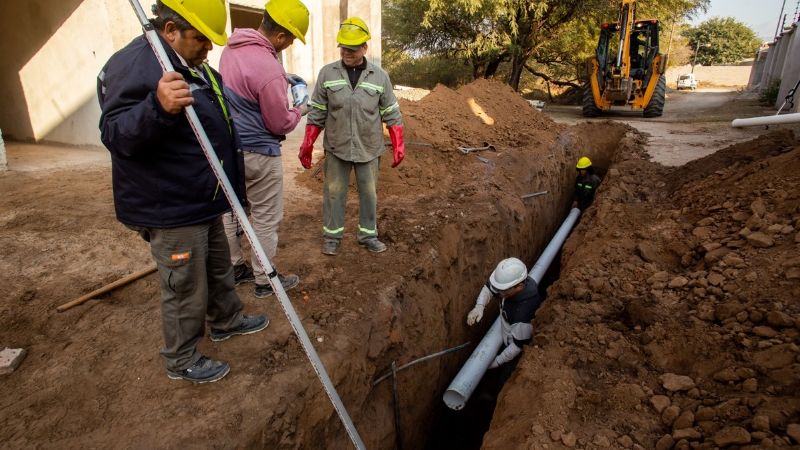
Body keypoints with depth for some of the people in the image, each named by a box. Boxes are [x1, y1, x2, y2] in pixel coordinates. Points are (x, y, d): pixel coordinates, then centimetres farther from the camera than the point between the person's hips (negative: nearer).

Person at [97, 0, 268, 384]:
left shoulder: (193, 64, 12)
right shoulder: (134, 65, -21)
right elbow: (115, 135, -29)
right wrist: (157, 107, -46)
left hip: (203, 202, 10)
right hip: (170, 210, -10)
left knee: (218, 268, 25)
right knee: (186, 290, 4)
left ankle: (226, 321, 47)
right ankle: (182, 361, 25)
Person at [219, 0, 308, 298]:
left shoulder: (233, 47, 2)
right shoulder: (270, 70, -26)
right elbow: (281, 125, -16)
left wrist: (283, 79, 14)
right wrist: (300, 108, 3)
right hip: (257, 154, -9)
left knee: (231, 210, 18)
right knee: (266, 219, 5)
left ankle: (234, 268, 34)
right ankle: (265, 281, 18)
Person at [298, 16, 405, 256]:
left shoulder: (380, 76, -1)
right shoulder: (327, 73, -2)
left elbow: (392, 114, 4)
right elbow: (317, 112, 2)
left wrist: (398, 145, -1)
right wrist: (307, 144, -1)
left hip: (369, 149, 0)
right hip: (336, 148, 0)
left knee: (369, 194, 10)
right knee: (334, 193, 8)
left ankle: (368, 234, 26)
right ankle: (332, 236, 23)